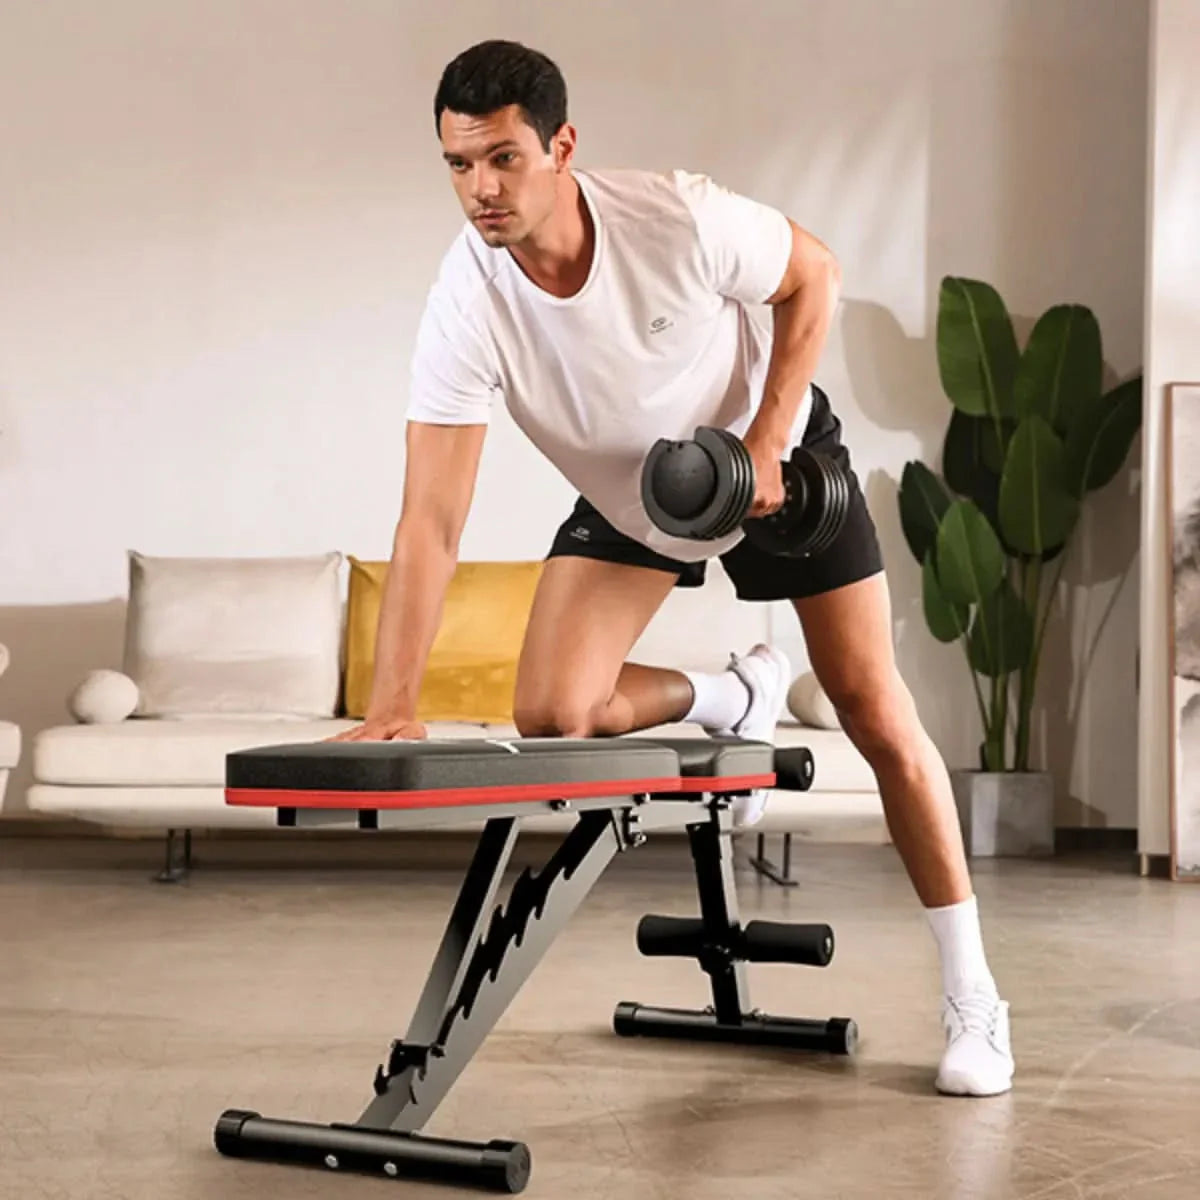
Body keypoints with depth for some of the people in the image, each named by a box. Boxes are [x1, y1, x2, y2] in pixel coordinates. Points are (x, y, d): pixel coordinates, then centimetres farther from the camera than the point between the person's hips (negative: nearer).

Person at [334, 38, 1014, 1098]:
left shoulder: (680, 218, -33)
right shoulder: (468, 305, -30)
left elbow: (814, 277, -13)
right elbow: (431, 522, -32)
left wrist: (764, 443, -22)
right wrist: (391, 708, -40)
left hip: (779, 456, -2)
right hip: (628, 501, 2)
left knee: (876, 713, -2)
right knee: (551, 713, -16)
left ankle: (973, 999, 11)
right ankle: (736, 699, 14)